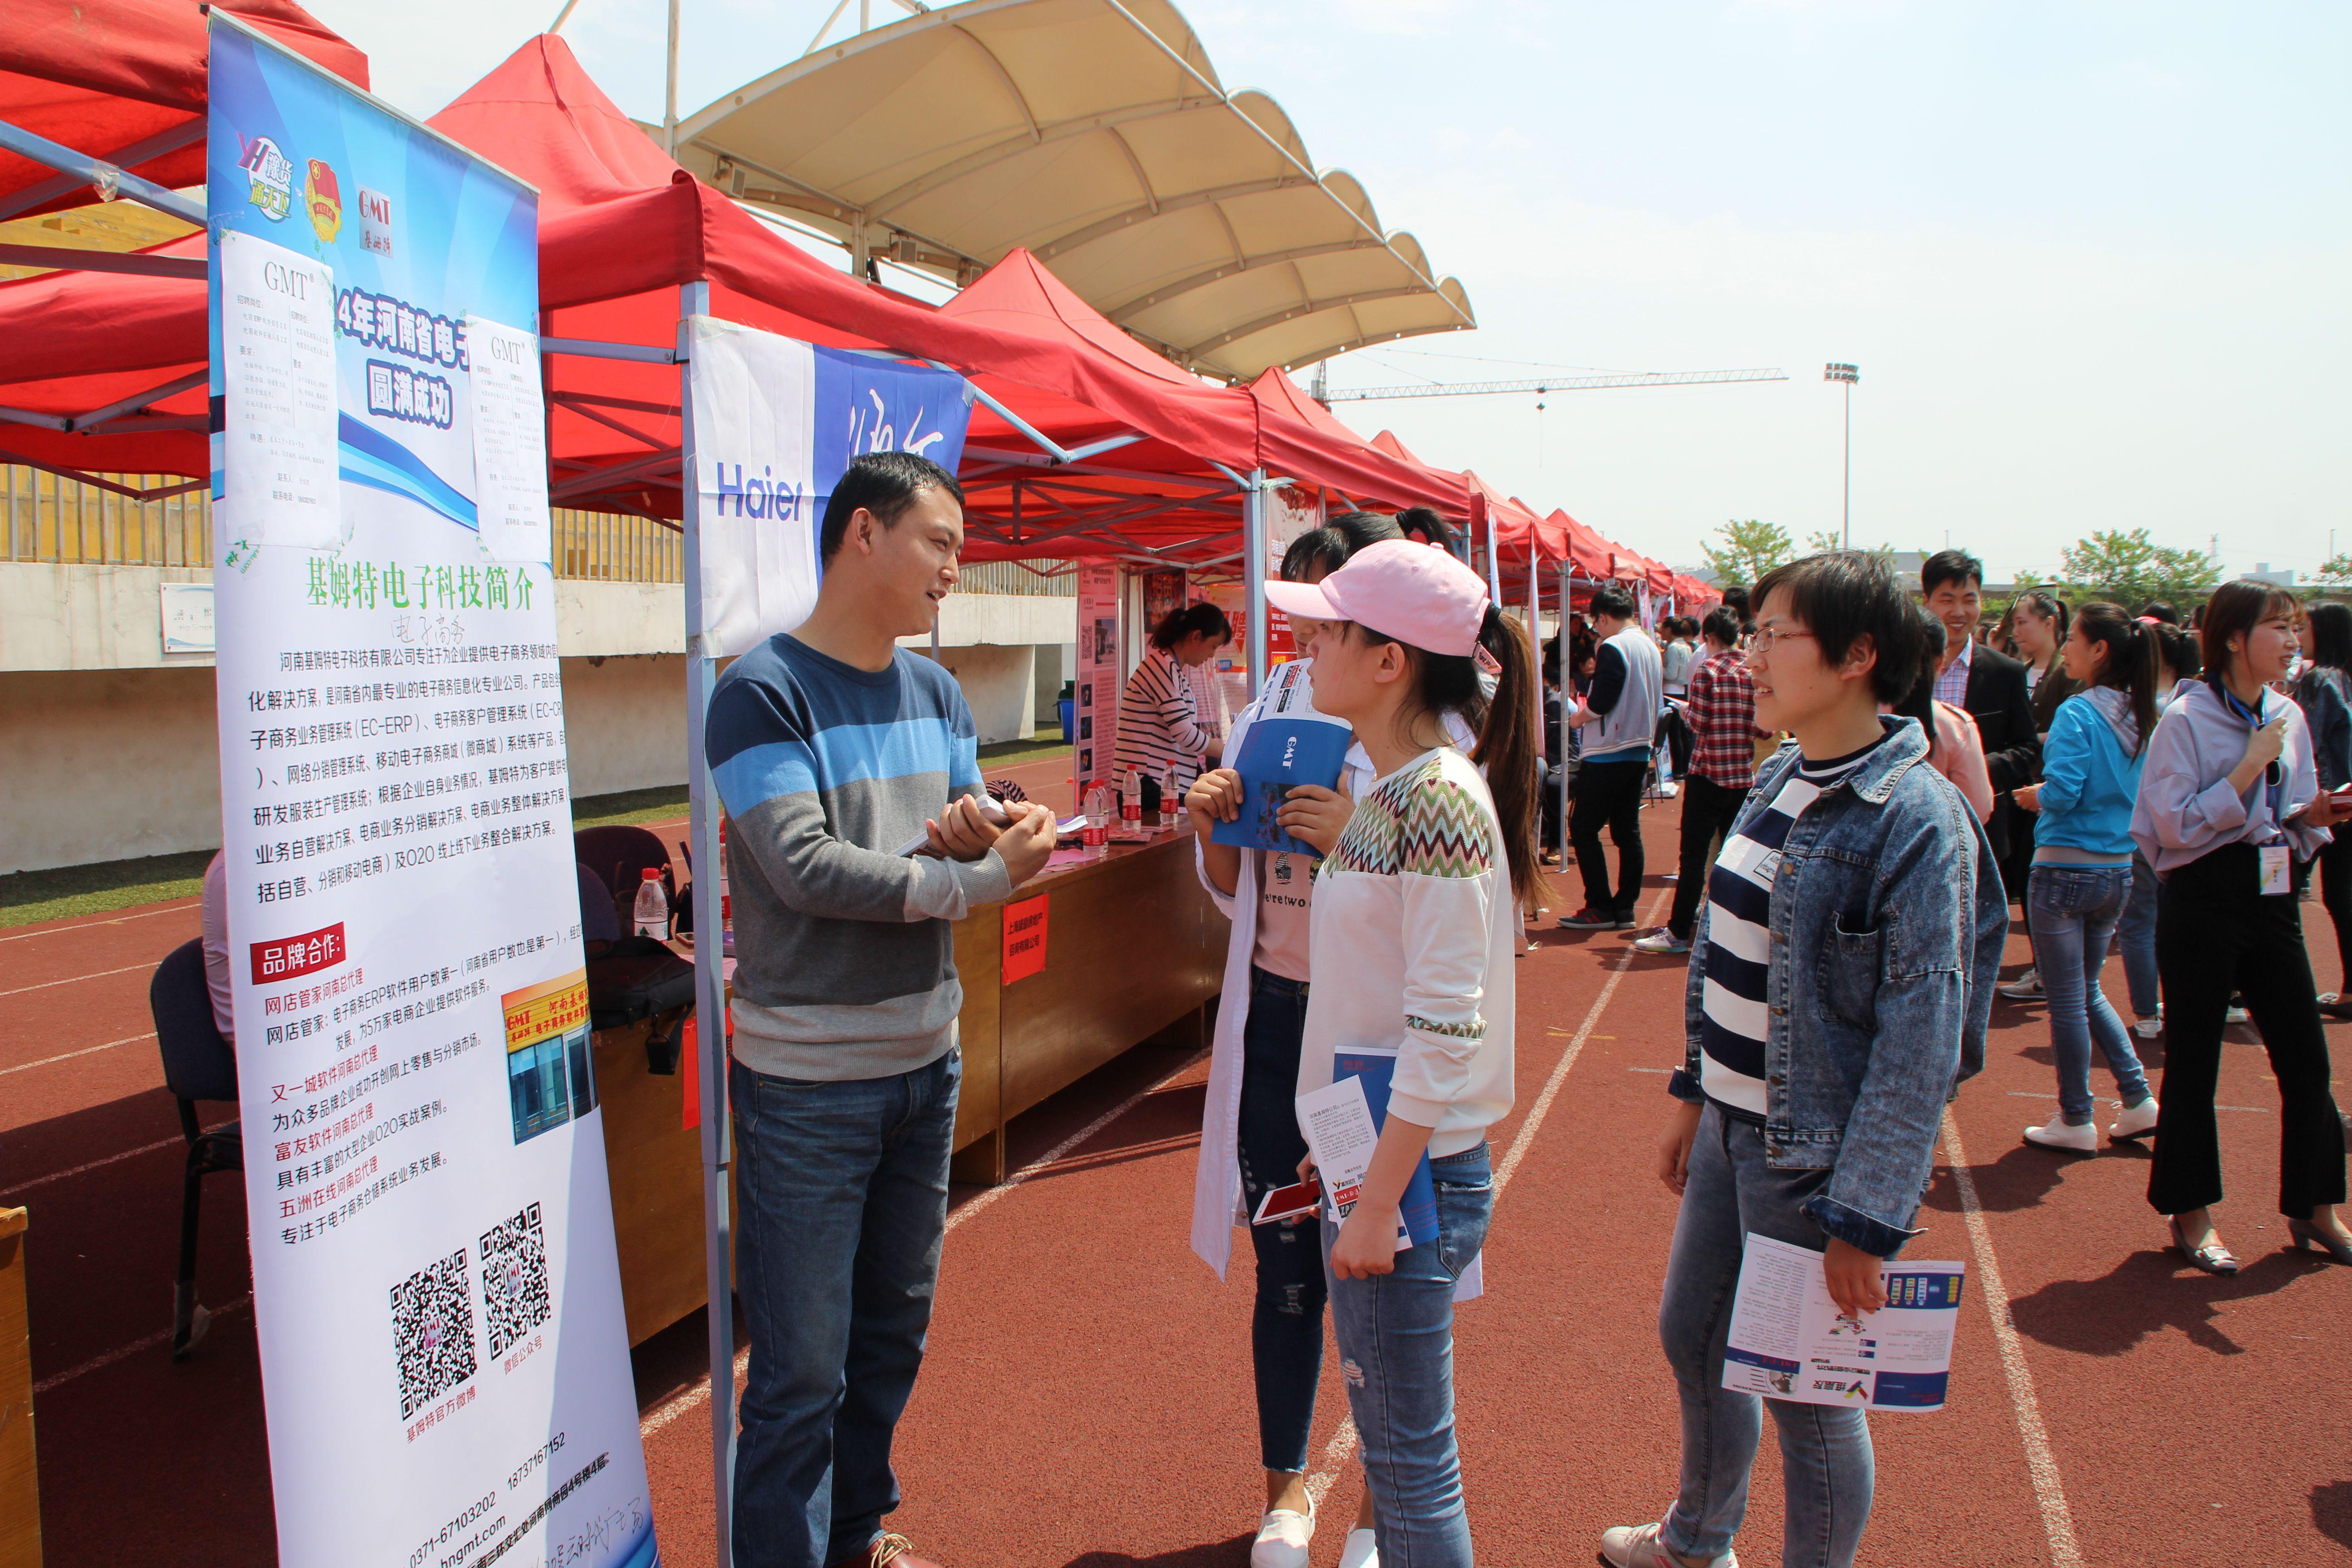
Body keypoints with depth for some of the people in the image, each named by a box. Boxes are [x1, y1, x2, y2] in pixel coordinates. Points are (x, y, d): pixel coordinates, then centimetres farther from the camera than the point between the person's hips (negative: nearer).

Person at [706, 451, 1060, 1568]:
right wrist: (984, 875, -19)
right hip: (808, 1084, -7)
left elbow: (976, 830, 10)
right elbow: (806, 868, -22)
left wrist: (984, 831, -15)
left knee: (896, 1330, 21)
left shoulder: (935, 691, 8)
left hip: (927, 1058, 7)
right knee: (803, 1370, 2)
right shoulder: (762, 692, -14)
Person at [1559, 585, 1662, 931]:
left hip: (1607, 755, -9)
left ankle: (1600, 908, -2)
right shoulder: (1651, 647, 11)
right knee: (1628, 830, 11)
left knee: (1583, 828, -1)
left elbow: (1601, 702, -20)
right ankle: (1625, 908, 14)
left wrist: (1579, 717, -1)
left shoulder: (1612, 648, -15)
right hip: (1639, 751, 9)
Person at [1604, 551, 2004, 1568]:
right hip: (1731, 1125, 8)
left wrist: (1868, 1217, -21)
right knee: (1691, 1337, 22)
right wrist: (1693, 1094, 15)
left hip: (1814, 1156, -8)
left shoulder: (1915, 816, -19)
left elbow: (1923, 1033, -21)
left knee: (1810, 1395, 7)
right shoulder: (1782, 780, 5)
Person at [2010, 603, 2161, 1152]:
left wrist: (2032, 795, -2)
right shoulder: (2139, 718, 6)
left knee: (2067, 1001, 4)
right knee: (2088, 992, 22)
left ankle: (2076, 1122, 13)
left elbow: (2060, 794, -22)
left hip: (2066, 870, -7)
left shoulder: (2077, 713, -15)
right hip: (2118, 872, 7)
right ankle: (2139, 1100, 21)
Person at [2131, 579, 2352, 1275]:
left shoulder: (2289, 718, 9)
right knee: (2193, 1063, 3)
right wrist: (2248, 768, -18)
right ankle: (2191, 1214, 16)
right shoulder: (2186, 717, -10)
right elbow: (2175, 826, -15)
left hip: (2271, 896, 6)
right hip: (2204, 899, -6)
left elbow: (2293, 827, 17)